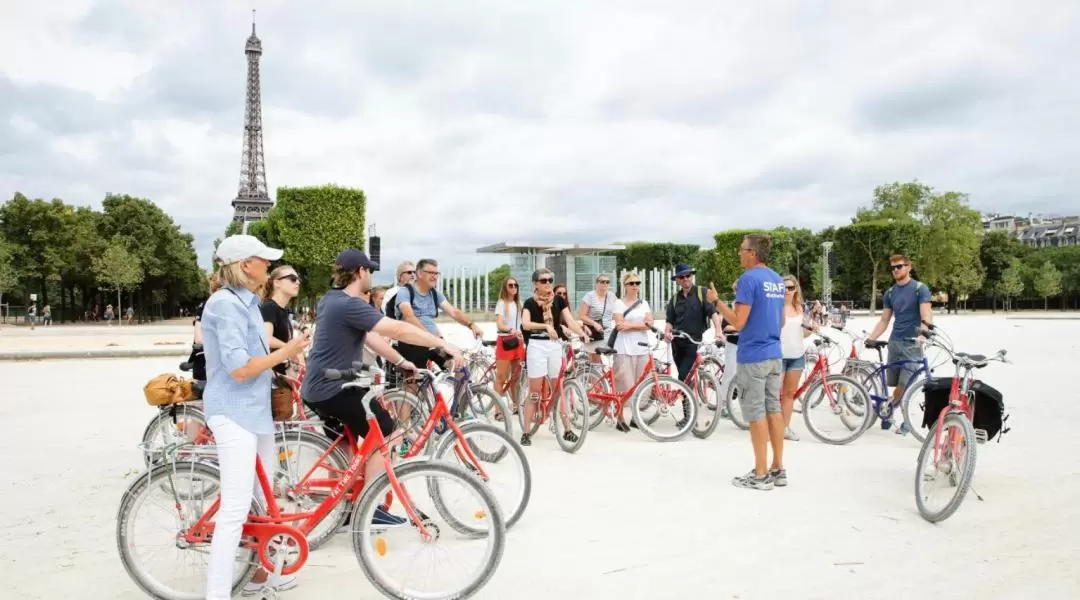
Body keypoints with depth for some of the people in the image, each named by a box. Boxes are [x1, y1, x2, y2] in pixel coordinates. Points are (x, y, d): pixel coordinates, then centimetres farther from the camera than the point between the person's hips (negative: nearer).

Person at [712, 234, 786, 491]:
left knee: (756, 413, -2)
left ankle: (760, 475, 3)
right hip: (774, 354, 8)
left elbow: (738, 322, -18)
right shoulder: (777, 280, 12)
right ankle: (778, 469, 17)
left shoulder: (749, 278, -15)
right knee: (773, 409, 12)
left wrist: (716, 301, -7)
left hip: (753, 356, -8)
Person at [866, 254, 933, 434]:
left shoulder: (920, 288, -4)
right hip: (894, 343, 4)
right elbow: (884, 320, 13)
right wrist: (870, 338, 1)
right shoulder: (890, 292, 11)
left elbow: (926, 314, -15)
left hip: (912, 344, -4)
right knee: (897, 386, 5)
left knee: (905, 386, -10)